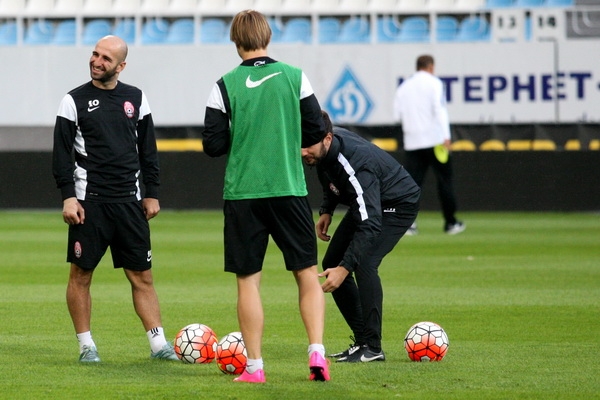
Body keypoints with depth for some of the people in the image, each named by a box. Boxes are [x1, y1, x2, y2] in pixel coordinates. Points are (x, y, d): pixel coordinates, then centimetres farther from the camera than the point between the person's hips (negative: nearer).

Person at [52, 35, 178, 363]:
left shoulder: (136, 99, 10)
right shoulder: (74, 101, 0)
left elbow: (148, 150, 15)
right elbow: (61, 153, -2)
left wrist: (152, 193, 10)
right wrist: (68, 196, -11)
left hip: (129, 201, 3)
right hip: (89, 201, -3)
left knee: (142, 275, 2)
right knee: (80, 274, 1)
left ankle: (158, 344, 2)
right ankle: (86, 345, 9)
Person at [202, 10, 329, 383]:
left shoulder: (225, 86, -4)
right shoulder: (295, 77, -1)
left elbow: (213, 144, -3)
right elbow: (316, 131, 3)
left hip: (242, 193, -1)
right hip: (289, 189, 1)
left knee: (249, 279, 5)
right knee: (307, 272, 11)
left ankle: (255, 366, 5)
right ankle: (317, 350, -3)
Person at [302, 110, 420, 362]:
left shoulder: (355, 164, -39)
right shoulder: (324, 150, -14)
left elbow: (370, 225, -43)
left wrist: (345, 268, -48)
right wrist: (326, 210, 0)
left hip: (398, 205, -9)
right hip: (367, 204, 9)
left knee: (364, 262, -28)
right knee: (331, 264, 4)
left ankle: (372, 347, -22)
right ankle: (362, 340, 11)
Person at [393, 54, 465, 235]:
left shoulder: (403, 87, 12)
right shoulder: (433, 83, -2)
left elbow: (397, 113, 10)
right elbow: (440, 109, -13)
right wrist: (446, 136, -18)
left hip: (412, 142, 4)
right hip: (434, 139, -4)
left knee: (412, 181, 0)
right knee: (444, 180, 6)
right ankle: (450, 222, 10)